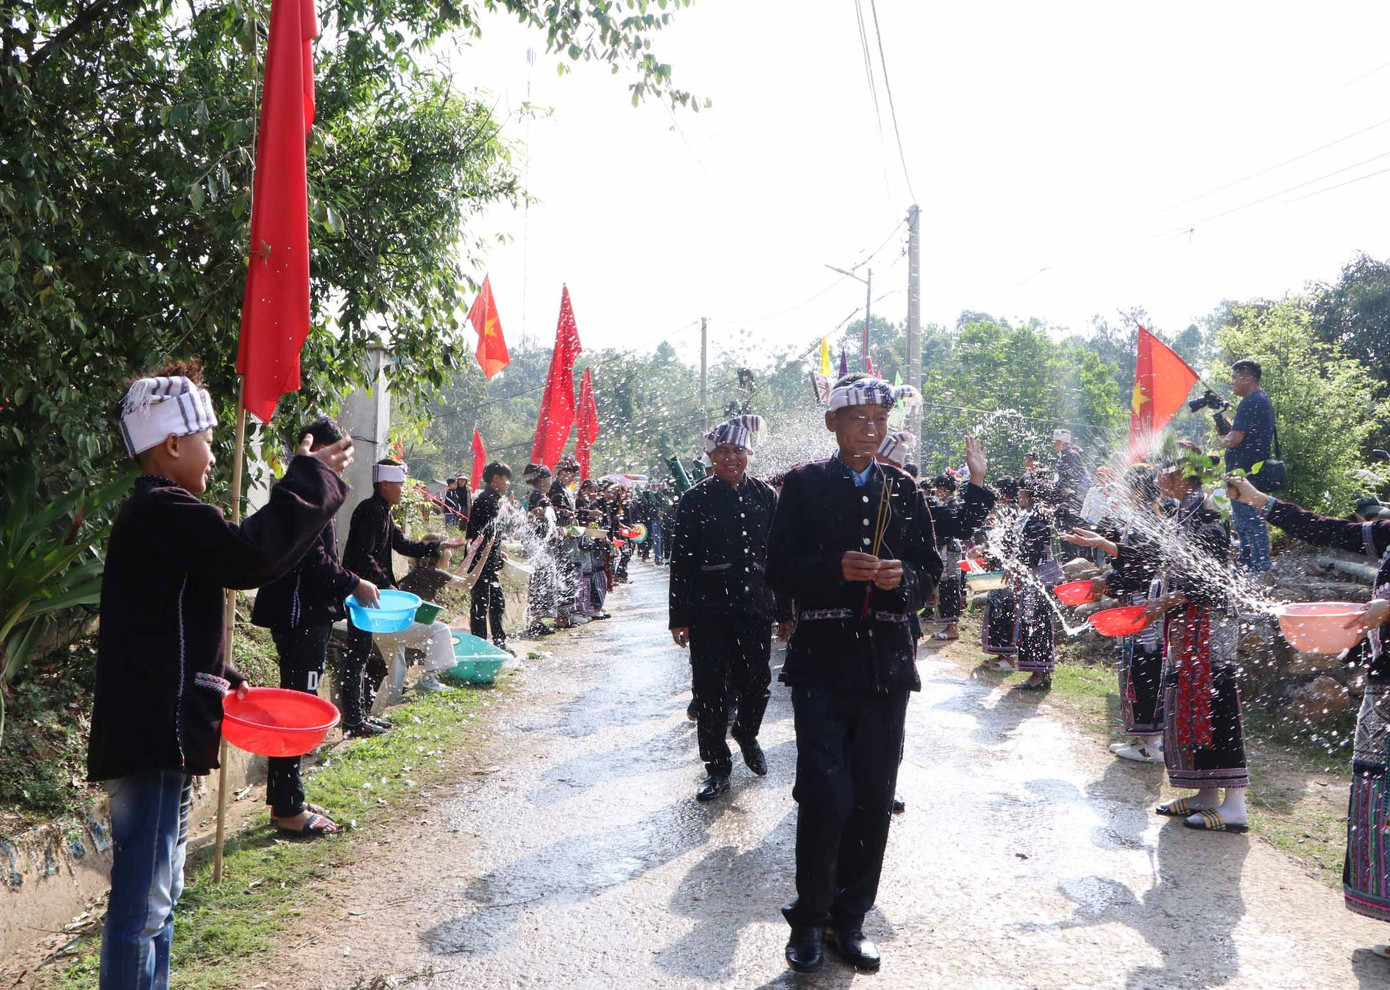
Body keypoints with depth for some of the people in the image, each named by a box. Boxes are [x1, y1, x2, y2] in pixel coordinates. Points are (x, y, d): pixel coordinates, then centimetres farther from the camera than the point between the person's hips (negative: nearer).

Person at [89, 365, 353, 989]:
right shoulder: (166, 512, -17)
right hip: (153, 740, -11)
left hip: (159, 733, 11)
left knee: (158, 892, 20)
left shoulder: (152, 515, 18)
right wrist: (311, 478, -20)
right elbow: (252, 554, -31)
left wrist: (220, 680, 17)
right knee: (142, 902, -4)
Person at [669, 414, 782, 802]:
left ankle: (747, 735, 39)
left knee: (756, 682, 8)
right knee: (710, 687, 2)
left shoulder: (766, 496, 6)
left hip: (755, 606, 2)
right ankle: (717, 766, 17)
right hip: (708, 609, -2)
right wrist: (679, 617, -3)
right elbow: (680, 561, -1)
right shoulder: (694, 500, -1)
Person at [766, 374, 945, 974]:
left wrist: (903, 577, -10)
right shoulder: (804, 485, 1)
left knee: (874, 797, 8)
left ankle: (850, 917, 25)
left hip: (886, 662, 3)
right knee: (827, 796, -8)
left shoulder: (903, 489, 10)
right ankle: (809, 918, 14)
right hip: (821, 661, -3)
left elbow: (929, 568, 11)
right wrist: (836, 568, -19)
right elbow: (779, 571, -3)